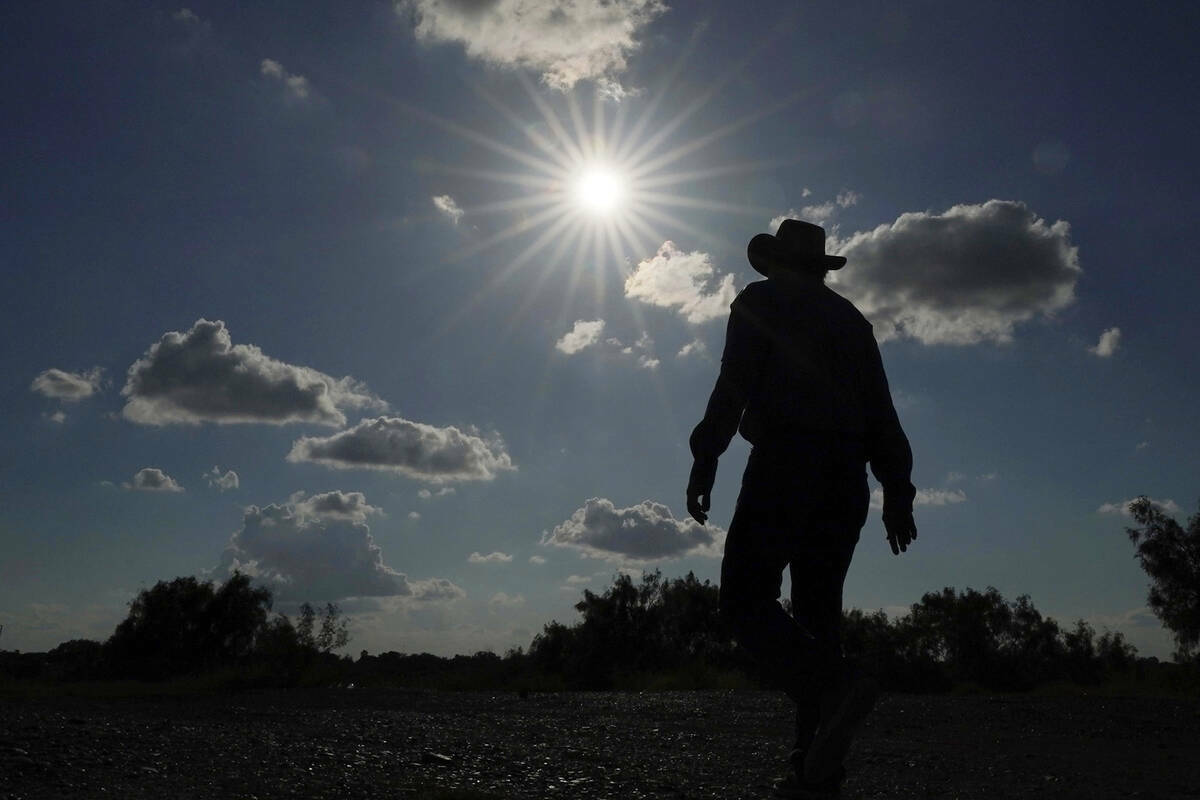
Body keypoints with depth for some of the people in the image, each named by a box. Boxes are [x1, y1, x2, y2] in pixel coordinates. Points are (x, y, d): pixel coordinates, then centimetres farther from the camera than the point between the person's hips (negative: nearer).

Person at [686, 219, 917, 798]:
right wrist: (896, 491, 13)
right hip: (846, 476, 6)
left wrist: (705, 459, -9)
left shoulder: (761, 301, 9)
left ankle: (835, 686, -29)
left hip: (785, 462, -6)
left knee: (745, 600, -6)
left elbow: (735, 383, -8)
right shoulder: (850, 317, 24)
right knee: (817, 610, 6)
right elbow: (881, 411, 16)